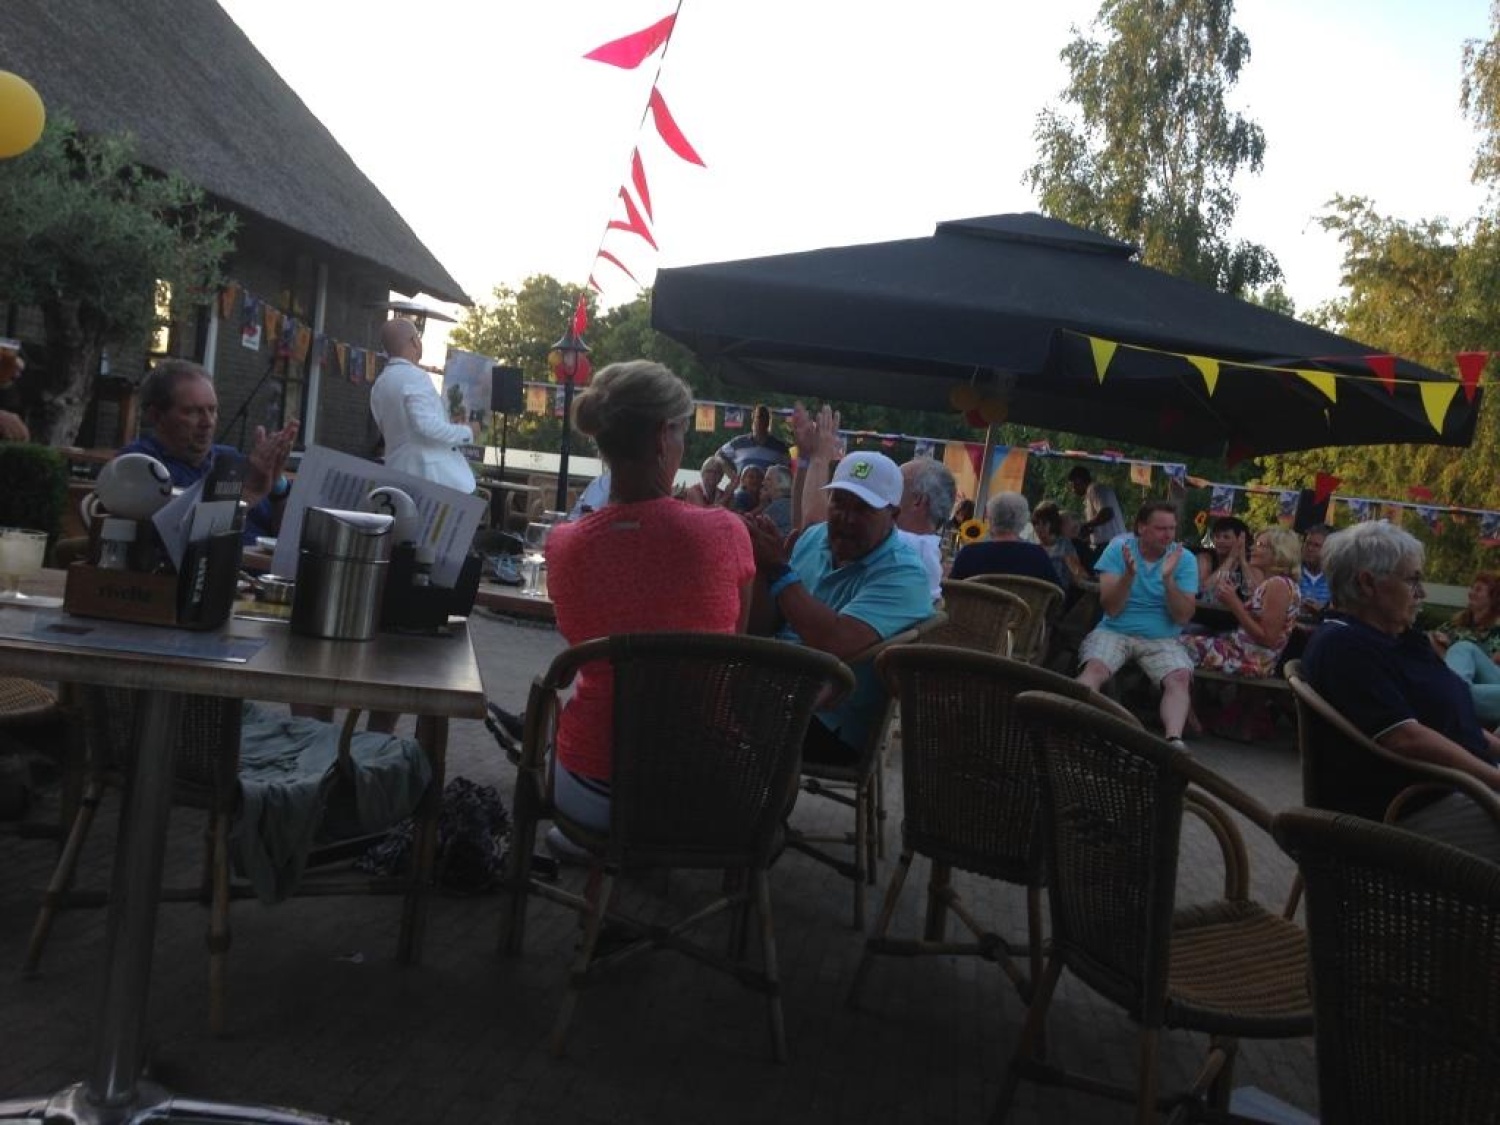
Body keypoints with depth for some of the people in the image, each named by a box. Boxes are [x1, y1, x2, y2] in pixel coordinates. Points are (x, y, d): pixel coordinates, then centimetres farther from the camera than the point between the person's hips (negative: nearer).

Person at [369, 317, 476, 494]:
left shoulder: (378, 386, 14)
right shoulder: (415, 377, -13)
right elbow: (427, 425, -23)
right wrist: (466, 433, -10)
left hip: (398, 472, 9)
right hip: (433, 473, -9)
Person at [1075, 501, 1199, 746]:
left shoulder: (1184, 559, 0)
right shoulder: (1118, 548, -2)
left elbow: (1183, 617, -7)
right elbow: (1111, 609, -8)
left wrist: (1168, 579, -22)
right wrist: (1129, 574, -24)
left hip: (1162, 639, 1)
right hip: (1115, 632, -1)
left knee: (1180, 678, -28)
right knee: (1094, 669, -31)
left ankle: (1174, 740, -39)